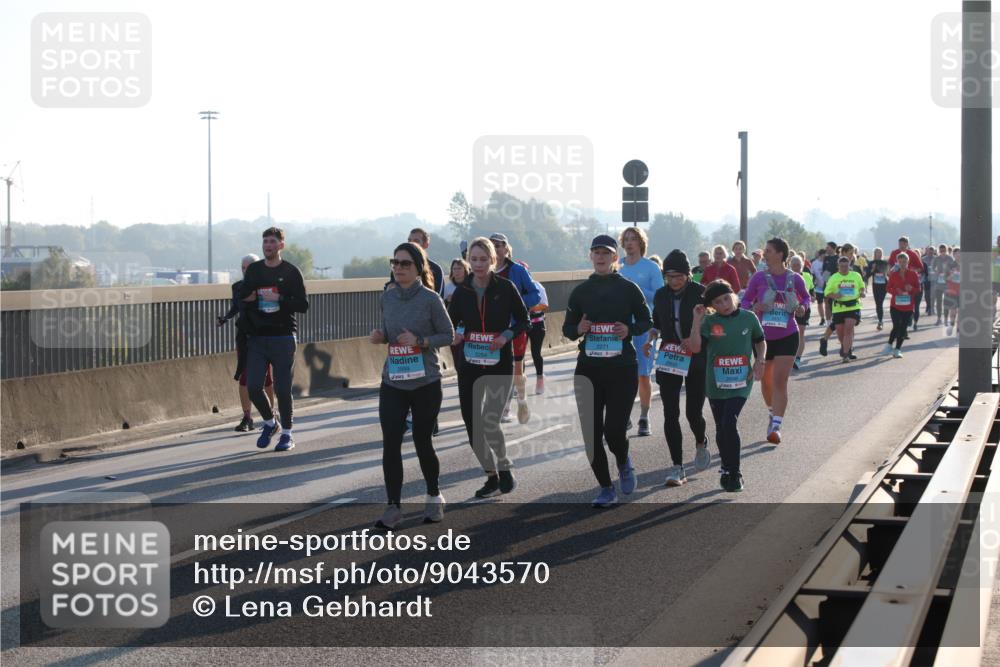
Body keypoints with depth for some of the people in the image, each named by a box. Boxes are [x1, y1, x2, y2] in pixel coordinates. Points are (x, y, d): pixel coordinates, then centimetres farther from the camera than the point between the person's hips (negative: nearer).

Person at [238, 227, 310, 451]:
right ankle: (269, 423, 21)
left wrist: (279, 299, -18)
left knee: (283, 389, -2)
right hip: (257, 338, 3)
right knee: (253, 387, -4)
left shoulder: (291, 272, 0)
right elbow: (242, 298, 13)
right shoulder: (254, 270, 11)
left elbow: (303, 305, -5)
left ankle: (287, 434, 13)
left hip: (283, 338, -3)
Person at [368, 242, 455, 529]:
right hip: (393, 382, 3)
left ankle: (434, 497, 31)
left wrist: (420, 341, -18)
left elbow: (448, 335, -4)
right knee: (390, 443, -7)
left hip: (425, 382, -3)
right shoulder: (388, 297, 4)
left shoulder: (430, 299, -9)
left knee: (422, 442, 8)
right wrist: (380, 336, -5)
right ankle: (393, 507, -3)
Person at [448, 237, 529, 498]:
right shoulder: (462, 292, 2)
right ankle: (492, 477, 19)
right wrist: (454, 336, -13)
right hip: (470, 365, 4)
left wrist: (507, 335, -17)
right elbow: (450, 323, 9)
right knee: (472, 424, 2)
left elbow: (523, 320, 1)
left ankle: (505, 471, 11)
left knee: (489, 422, -13)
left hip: (499, 364, -4)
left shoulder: (505, 288, -6)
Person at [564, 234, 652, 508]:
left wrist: (630, 329, -12)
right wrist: (578, 329, -10)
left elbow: (646, 321, 8)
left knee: (614, 429, -11)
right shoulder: (580, 291, 8)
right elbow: (567, 328, 12)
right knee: (591, 431, -1)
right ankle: (606, 488, 13)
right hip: (588, 368, 3)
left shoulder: (629, 288, 1)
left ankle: (624, 462, 25)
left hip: (623, 367, -3)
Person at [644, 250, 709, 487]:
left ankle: (701, 443, 35)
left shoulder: (699, 292, -7)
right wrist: (650, 339, -2)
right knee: (670, 414, -5)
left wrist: (695, 338, -21)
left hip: (696, 361, -3)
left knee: (693, 412, -1)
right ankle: (677, 467, -1)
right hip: (669, 360, 3)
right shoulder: (661, 295, 5)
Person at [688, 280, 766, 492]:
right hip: (716, 383, 2)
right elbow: (696, 347, -11)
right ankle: (727, 468, 28)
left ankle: (734, 473, -8)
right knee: (721, 428, 10)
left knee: (730, 423, -17)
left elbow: (760, 341, 16)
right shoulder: (709, 321, -1)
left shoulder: (748, 318, 1)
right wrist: (697, 321, -15)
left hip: (740, 382, -2)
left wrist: (760, 360, -1)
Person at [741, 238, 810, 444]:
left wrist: (802, 308, -8)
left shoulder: (795, 279, -3)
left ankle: (776, 427, -15)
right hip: (763, 336, 2)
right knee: (765, 381, 15)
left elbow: (806, 297, 14)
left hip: (787, 336, -2)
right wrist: (753, 307, -20)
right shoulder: (759, 277, -4)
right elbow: (745, 301, 2)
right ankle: (772, 413, 41)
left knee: (780, 381, -11)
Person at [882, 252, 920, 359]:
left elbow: (918, 289, 3)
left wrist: (911, 289, -19)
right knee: (896, 327, -11)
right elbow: (888, 288, 5)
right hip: (895, 305, -1)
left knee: (903, 328, 3)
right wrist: (896, 291, -15)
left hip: (908, 306, 1)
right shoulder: (893, 275, 1)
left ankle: (898, 349, 12)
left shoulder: (913, 274, 1)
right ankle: (889, 345, 9)